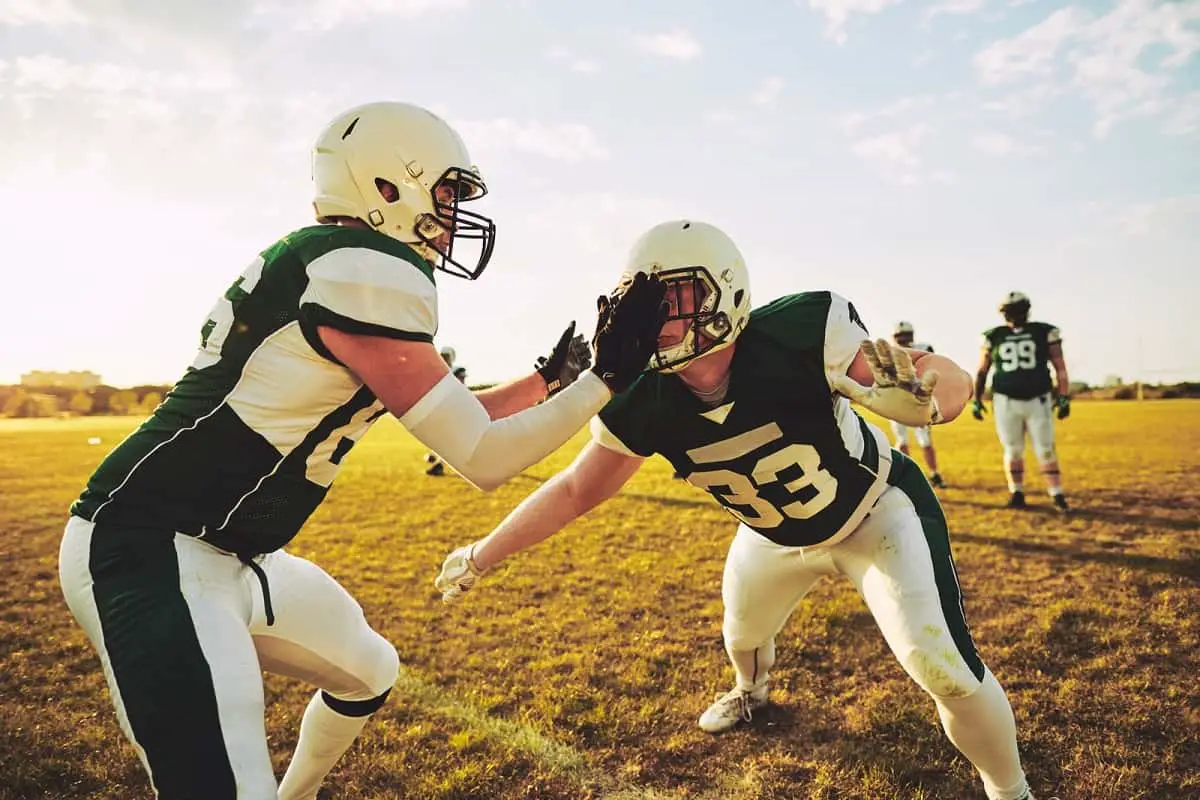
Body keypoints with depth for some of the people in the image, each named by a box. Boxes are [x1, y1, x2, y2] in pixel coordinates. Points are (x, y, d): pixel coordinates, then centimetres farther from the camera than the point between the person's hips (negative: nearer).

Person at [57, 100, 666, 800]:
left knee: (371, 674, 25)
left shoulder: (338, 268, 11)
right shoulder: (366, 273, -20)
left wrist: (549, 380, 17)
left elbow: (450, 419, 17)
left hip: (232, 557, 11)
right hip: (149, 551, -10)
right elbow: (483, 459, -18)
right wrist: (607, 377, -11)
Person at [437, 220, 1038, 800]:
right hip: (776, 535, 5)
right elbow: (576, 490, -11)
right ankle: (752, 692, 66)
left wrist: (917, 389, -57)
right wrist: (481, 555, -7)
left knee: (940, 664, -17)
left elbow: (953, 384, -32)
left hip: (874, 513, -4)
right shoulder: (644, 403, -25)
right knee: (743, 631, 26)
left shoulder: (798, 336, -39)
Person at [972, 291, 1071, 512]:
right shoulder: (995, 336, 4)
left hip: (1038, 401, -1)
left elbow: (1060, 367, 1)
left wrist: (1064, 398, -5)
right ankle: (1017, 494, 19)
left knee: (1046, 450, 1)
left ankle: (1057, 496, 8)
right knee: (1013, 451, 7)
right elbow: (982, 371, 10)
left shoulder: (1045, 333, 1)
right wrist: (976, 400, 7)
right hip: (1006, 401, 1)